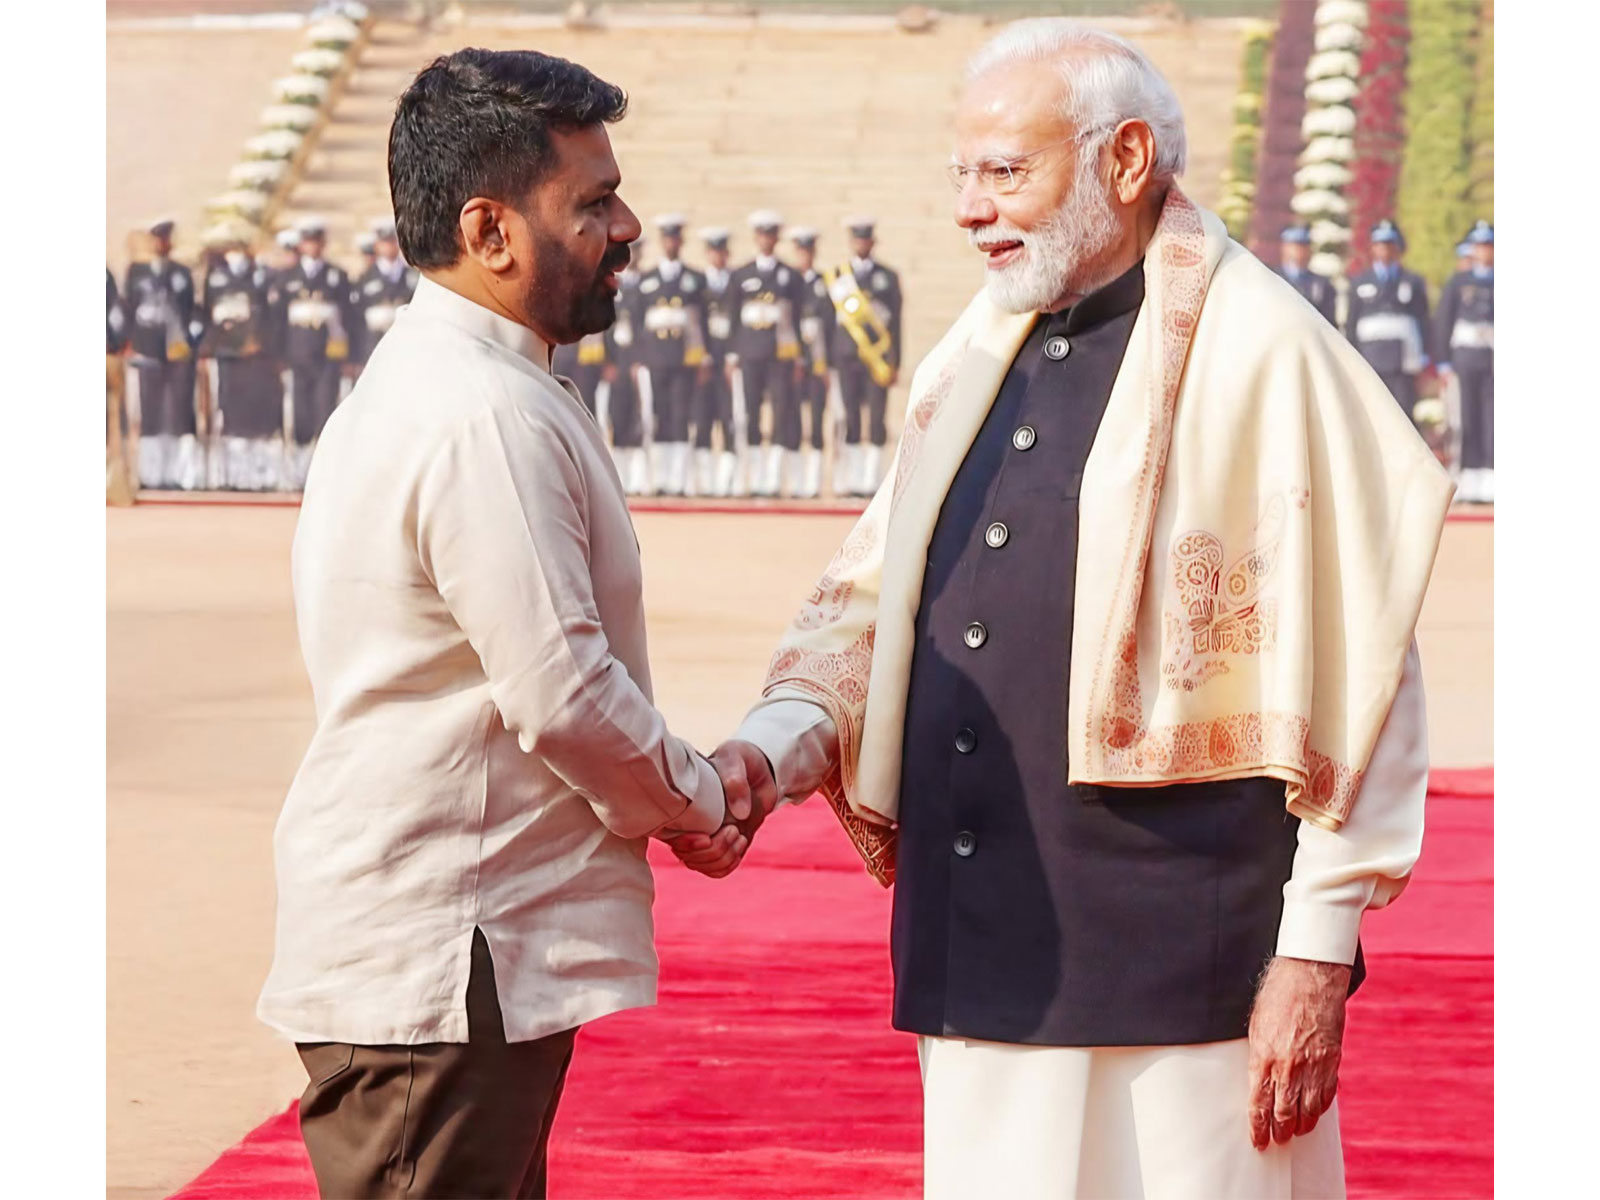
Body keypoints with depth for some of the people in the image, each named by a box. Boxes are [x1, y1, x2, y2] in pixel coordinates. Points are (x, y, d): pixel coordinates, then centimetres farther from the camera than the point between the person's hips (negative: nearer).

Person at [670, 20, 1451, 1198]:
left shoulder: (1260, 357, -8)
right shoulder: (977, 360, 15)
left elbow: (1352, 670, -10)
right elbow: (868, 603, 15)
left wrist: (1315, 953, -12)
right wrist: (766, 751, -5)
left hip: (1180, 983, -7)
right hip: (988, 968, 7)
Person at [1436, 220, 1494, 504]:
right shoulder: (1458, 283, 9)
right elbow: (1444, 321, 6)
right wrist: (1444, 361, -1)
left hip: (1494, 359, 0)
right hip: (1466, 356, 0)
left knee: (1493, 419, -5)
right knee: (1469, 419, -1)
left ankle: (1491, 479, -5)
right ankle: (1470, 481, 1)